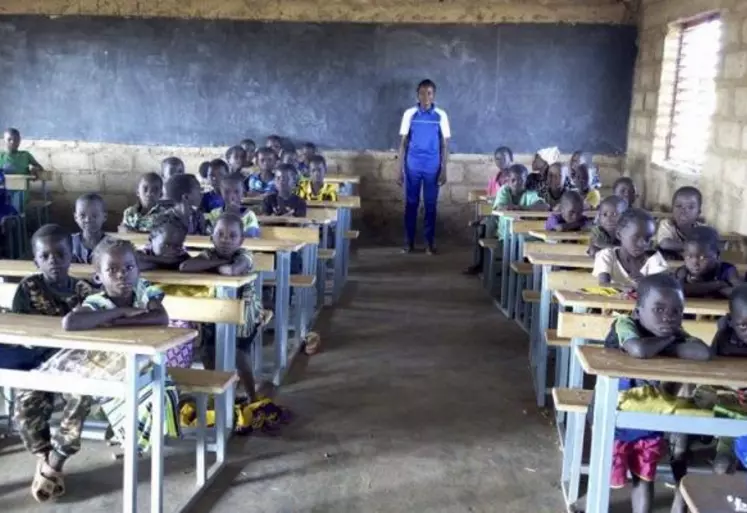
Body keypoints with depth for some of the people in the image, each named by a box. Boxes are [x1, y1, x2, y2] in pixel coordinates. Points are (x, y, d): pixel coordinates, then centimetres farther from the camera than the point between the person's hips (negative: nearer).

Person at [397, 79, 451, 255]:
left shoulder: (441, 115, 0)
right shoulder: (409, 114, 0)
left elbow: (445, 144, 2)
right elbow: (403, 142, 3)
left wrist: (444, 170, -3)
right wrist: (400, 169, -1)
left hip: (433, 167, 0)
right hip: (412, 166, 0)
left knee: (431, 204, 4)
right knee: (411, 204, 4)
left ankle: (429, 242, 13)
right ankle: (409, 242, 13)